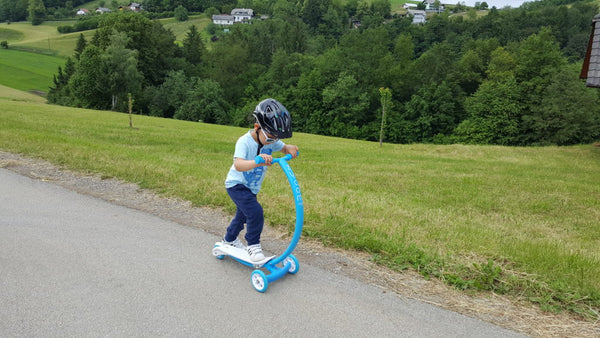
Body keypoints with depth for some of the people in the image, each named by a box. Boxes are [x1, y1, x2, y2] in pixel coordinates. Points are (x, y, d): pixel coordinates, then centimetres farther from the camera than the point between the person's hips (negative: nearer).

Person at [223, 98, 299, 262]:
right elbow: (238, 164, -45)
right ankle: (253, 244, -3)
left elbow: (284, 148, 2)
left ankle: (229, 239, 48)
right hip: (236, 184, -7)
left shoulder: (271, 141, -11)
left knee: (243, 215, 23)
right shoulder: (244, 141, -30)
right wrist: (258, 161, -64)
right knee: (255, 211, -24)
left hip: (252, 187, 7)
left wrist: (291, 149, -24)